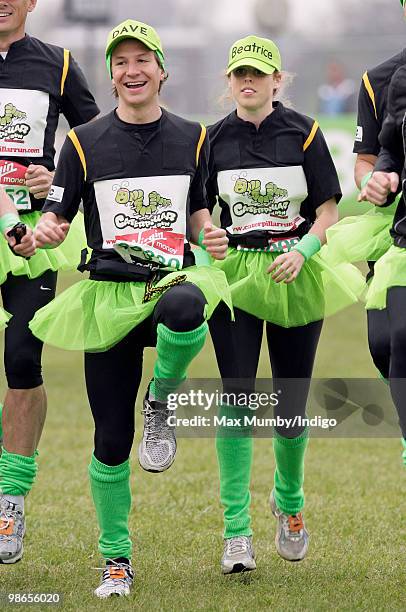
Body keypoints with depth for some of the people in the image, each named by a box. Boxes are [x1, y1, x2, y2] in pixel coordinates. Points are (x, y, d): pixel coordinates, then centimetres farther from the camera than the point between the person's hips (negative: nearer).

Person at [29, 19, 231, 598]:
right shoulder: (85, 142, 3)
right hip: (109, 295, 0)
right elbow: (57, 216, 5)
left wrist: (210, 235, -3)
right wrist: (44, 231, -18)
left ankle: (161, 403, -10)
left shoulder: (192, 137, 9)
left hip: (173, 281, 0)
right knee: (111, 441, -1)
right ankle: (116, 559, 18)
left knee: (186, 309, -40)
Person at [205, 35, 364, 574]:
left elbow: (328, 211, -1)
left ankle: (289, 502, 32)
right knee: (238, 398, -10)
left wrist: (301, 251, -18)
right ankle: (237, 531, -8)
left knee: (291, 404, 4)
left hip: (296, 275, 0)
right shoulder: (215, 139, 4)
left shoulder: (303, 133, -1)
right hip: (235, 273, 1)